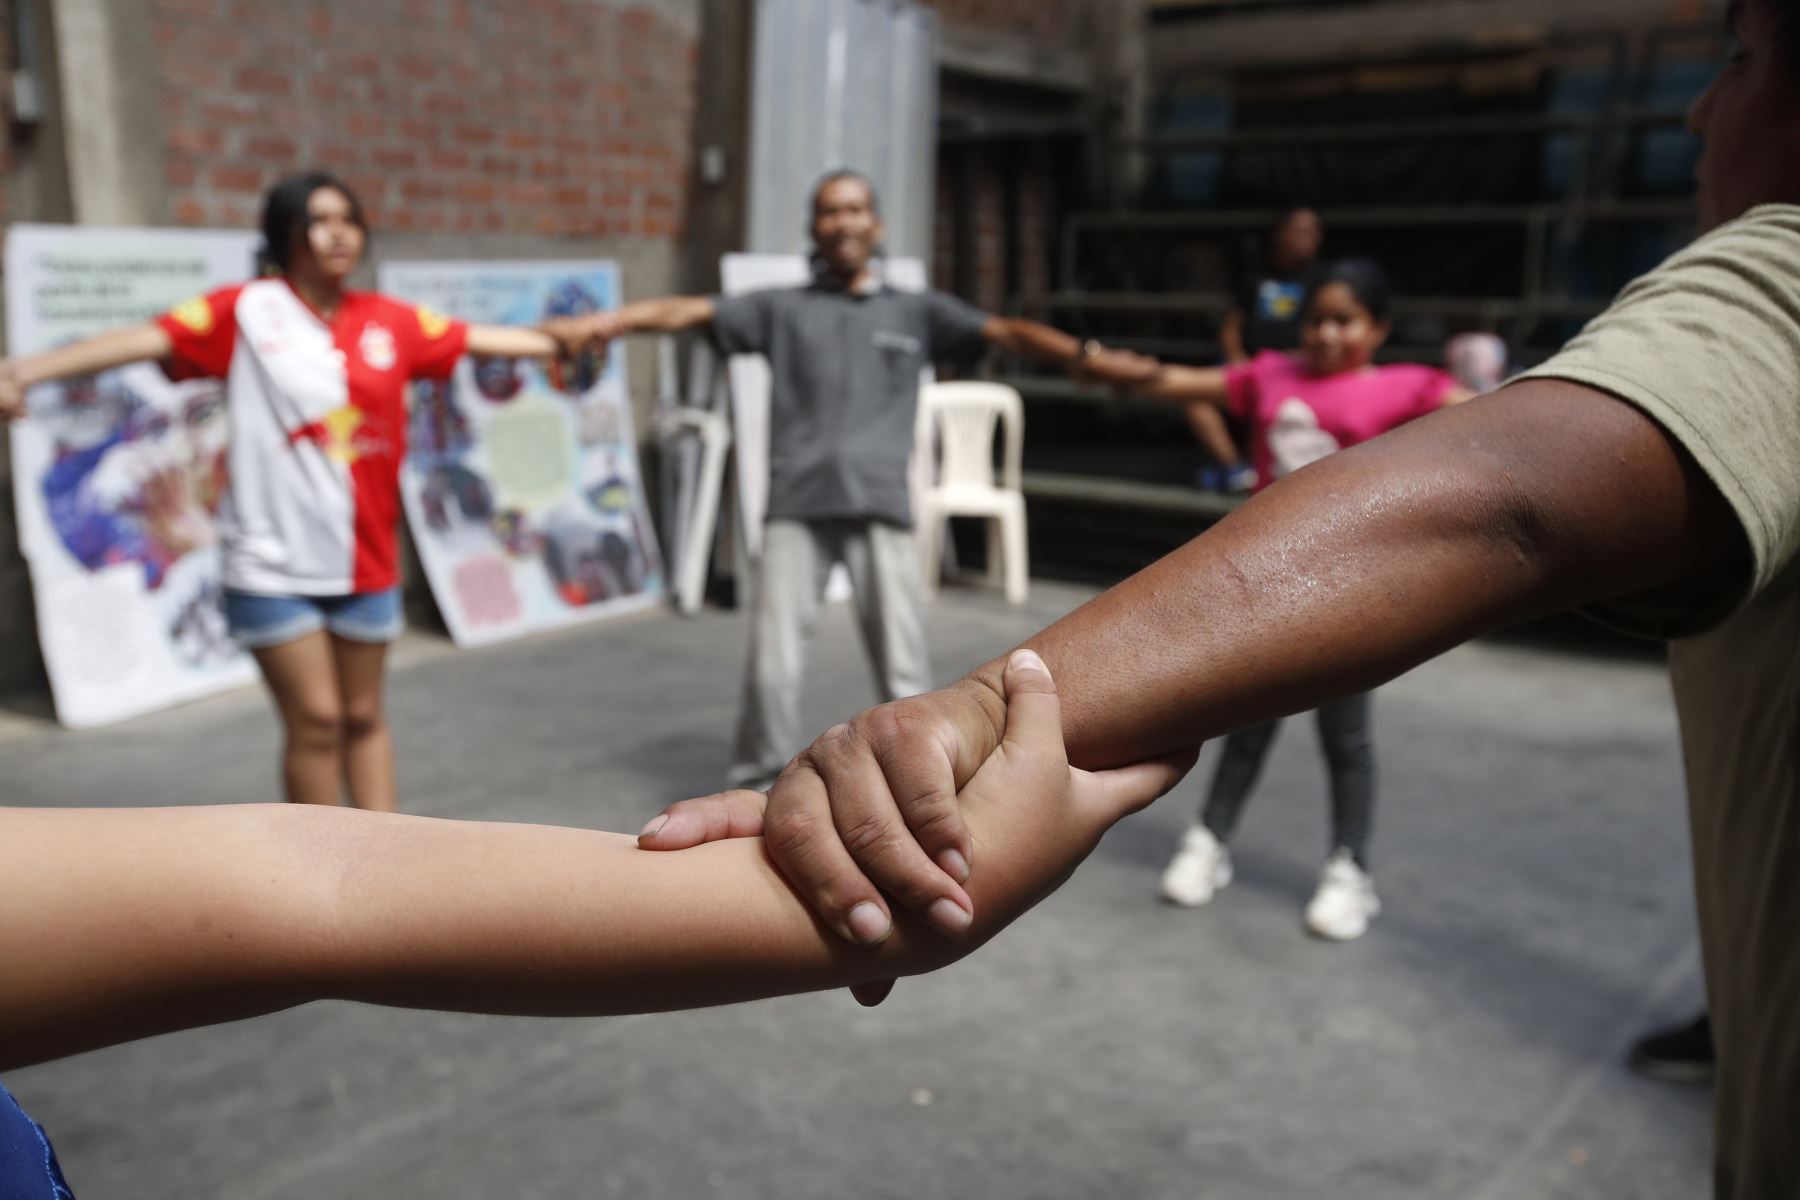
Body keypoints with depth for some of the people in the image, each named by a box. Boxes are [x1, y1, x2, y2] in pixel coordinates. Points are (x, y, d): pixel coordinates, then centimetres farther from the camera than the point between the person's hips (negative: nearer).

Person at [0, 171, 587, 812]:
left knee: (363, 717, 13)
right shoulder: (246, 312, -6)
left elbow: (484, 339, 10)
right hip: (273, 563, -3)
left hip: (365, 560, 3)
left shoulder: (391, 322, 3)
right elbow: (146, 338, -14)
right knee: (315, 721, 1)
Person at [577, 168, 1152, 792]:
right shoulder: (782, 308, 15)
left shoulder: (916, 312, 16)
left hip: (880, 507, 0)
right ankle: (760, 789, 16)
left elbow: (1006, 332, 5)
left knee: (903, 674, -1)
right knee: (772, 668, -3)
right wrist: (614, 320, -12)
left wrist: (1088, 355, -9)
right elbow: (691, 311, 5)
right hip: (796, 506, 0)